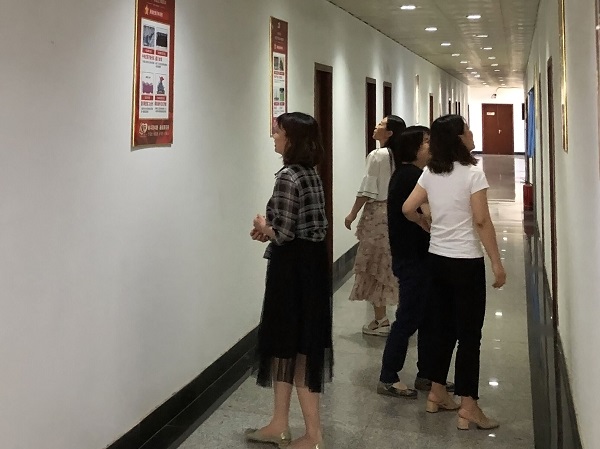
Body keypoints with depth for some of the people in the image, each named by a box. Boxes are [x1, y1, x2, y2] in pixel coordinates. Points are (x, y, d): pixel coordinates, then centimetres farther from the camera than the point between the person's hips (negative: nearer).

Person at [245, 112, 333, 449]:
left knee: (294, 345, 2)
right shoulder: (311, 173, 11)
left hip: (294, 267, -10)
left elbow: (284, 235, -21)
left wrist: (264, 228, -1)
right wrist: (271, 231, 11)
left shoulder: (287, 177, -18)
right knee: (286, 342, 17)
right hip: (313, 262, 10)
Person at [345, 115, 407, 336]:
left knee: (375, 265, 2)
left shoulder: (377, 155, -13)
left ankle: (381, 320, 5)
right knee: (393, 265, 14)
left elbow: (367, 190, -15)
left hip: (378, 213, -7)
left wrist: (353, 214, -5)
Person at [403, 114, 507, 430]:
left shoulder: (430, 173, 4)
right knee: (469, 334, 2)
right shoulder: (472, 173, -14)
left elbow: (407, 209, 3)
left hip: (437, 259, 6)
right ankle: (468, 408, 8)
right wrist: (497, 263, -11)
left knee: (443, 328, 17)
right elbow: (482, 222, -16)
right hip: (466, 262, -6)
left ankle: (436, 394, 27)